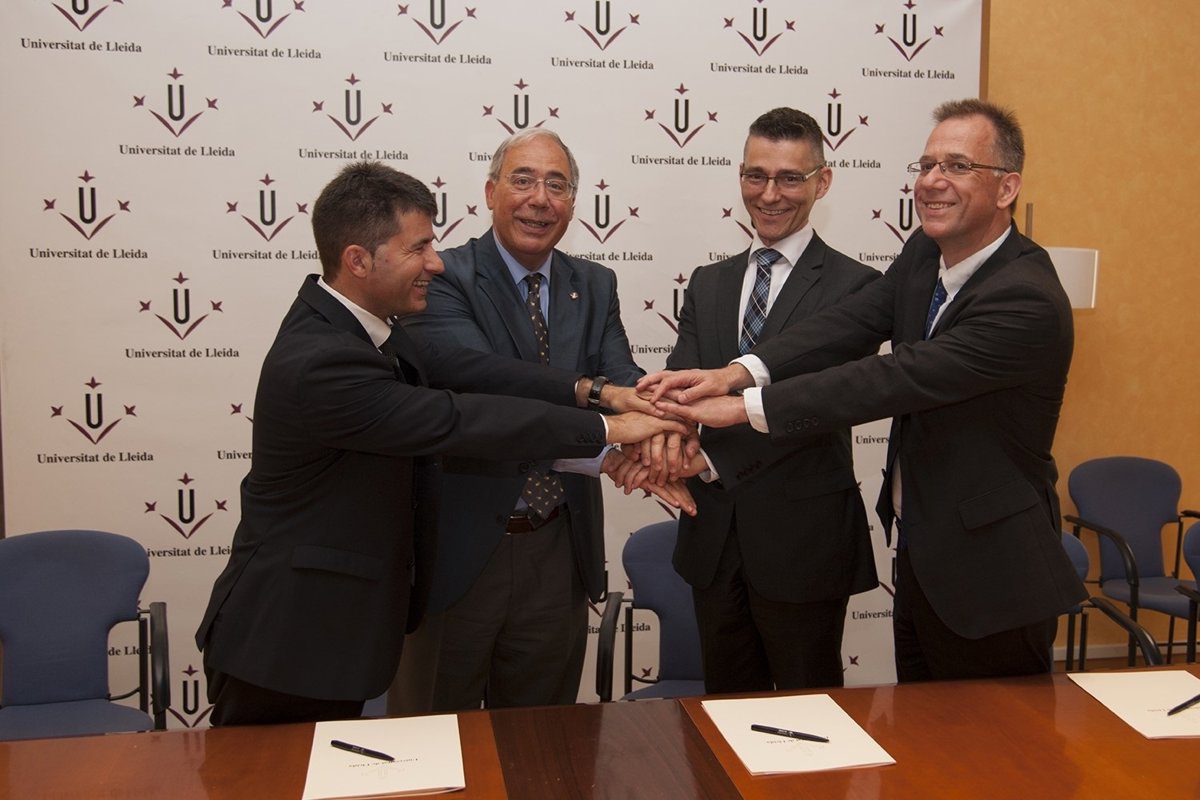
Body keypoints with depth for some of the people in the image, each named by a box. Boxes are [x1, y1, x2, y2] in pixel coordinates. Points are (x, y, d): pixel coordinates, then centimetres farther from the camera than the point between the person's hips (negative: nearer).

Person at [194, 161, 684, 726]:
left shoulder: (347, 319, 1)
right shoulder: (318, 362, -28)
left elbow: (449, 366, -2)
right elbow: (457, 421, -28)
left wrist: (585, 389, -13)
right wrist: (607, 428, -21)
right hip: (288, 645, -10)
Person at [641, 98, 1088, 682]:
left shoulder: (1026, 300, -25)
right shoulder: (924, 253, 2)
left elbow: (898, 379, -29)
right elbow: (853, 322, -9)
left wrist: (744, 407, -29)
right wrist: (737, 372, -25)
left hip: (989, 583, -8)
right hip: (919, 553, 8)